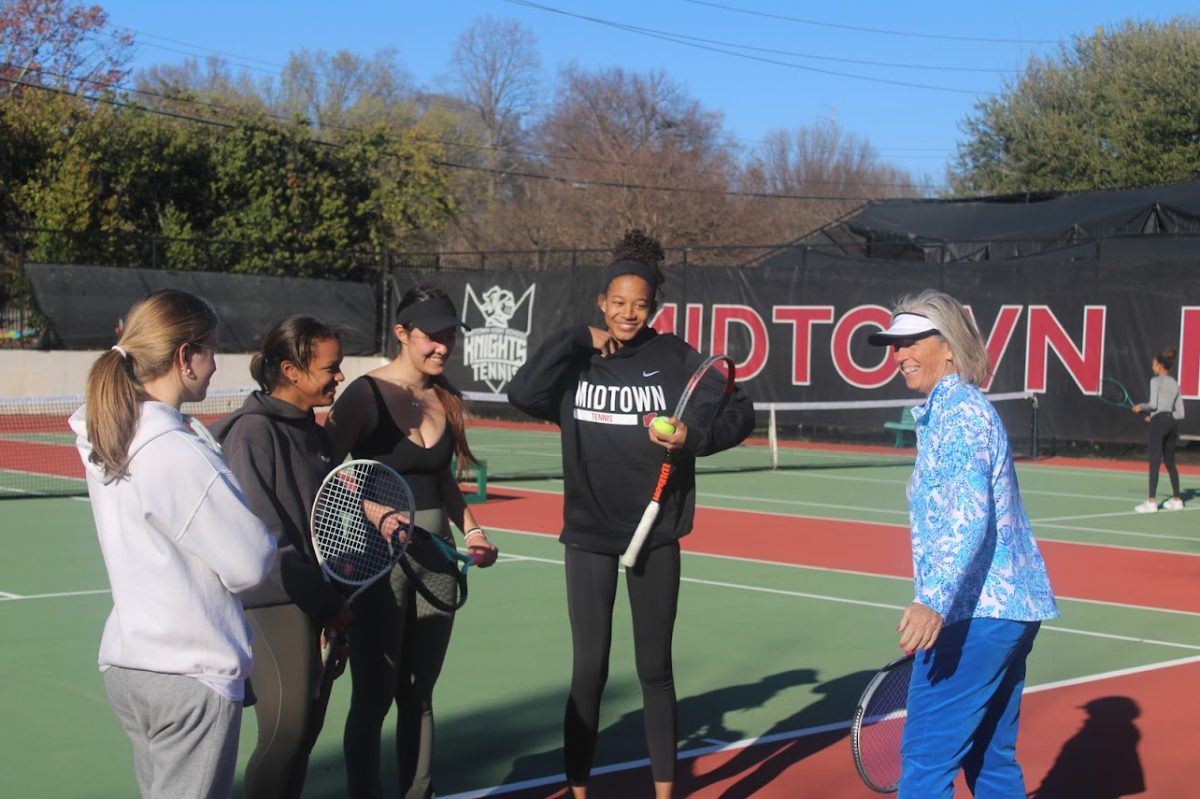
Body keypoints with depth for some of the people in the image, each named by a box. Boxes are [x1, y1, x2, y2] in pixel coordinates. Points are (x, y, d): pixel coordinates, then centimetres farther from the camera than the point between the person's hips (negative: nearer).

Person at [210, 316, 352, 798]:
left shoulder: (314, 432, 11)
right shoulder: (252, 432, -13)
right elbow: (263, 540, -17)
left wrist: (335, 603, 6)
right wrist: (328, 604, -14)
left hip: (316, 602, 8)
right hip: (276, 603, -8)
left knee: (308, 726, 10)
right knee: (285, 732, -6)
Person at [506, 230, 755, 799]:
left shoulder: (675, 358, -4)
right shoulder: (575, 359, -1)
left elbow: (740, 413, -3)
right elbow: (522, 395, -17)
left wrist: (693, 438, -21)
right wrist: (579, 341, -15)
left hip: (655, 536, 0)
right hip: (589, 537, 0)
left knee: (655, 670, 10)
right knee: (588, 671, 3)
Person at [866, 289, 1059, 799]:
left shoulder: (957, 411, -13)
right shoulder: (951, 409, 18)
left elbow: (969, 513, -27)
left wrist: (933, 601, -38)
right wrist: (939, 602, 28)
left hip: (976, 614, -11)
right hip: (1011, 609, 11)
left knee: (926, 758, -9)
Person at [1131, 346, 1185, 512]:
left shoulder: (1156, 381, -4)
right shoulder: (1175, 385, 15)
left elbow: (1153, 404, -14)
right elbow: (1180, 413, 12)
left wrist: (1141, 407, 5)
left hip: (1158, 422, -7)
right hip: (1172, 422, 7)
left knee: (1154, 463, -8)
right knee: (1170, 463, 17)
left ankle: (1152, 502, -13)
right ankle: (1176, 500, 21)